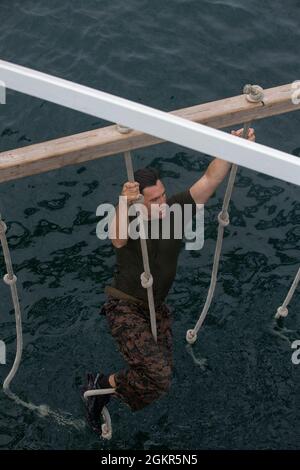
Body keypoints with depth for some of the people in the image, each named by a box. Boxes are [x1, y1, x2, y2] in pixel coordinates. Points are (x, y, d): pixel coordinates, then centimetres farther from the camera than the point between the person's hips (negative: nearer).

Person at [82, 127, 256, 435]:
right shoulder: (129, 223, -20)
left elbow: (209, 180, -14)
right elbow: (117, 238, -46)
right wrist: (123, 204, -65)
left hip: (156, 307, 7)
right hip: (124, 307, -7)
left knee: (162, 371, 15)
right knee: (158, 376, -22)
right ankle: (105, 384, 4)